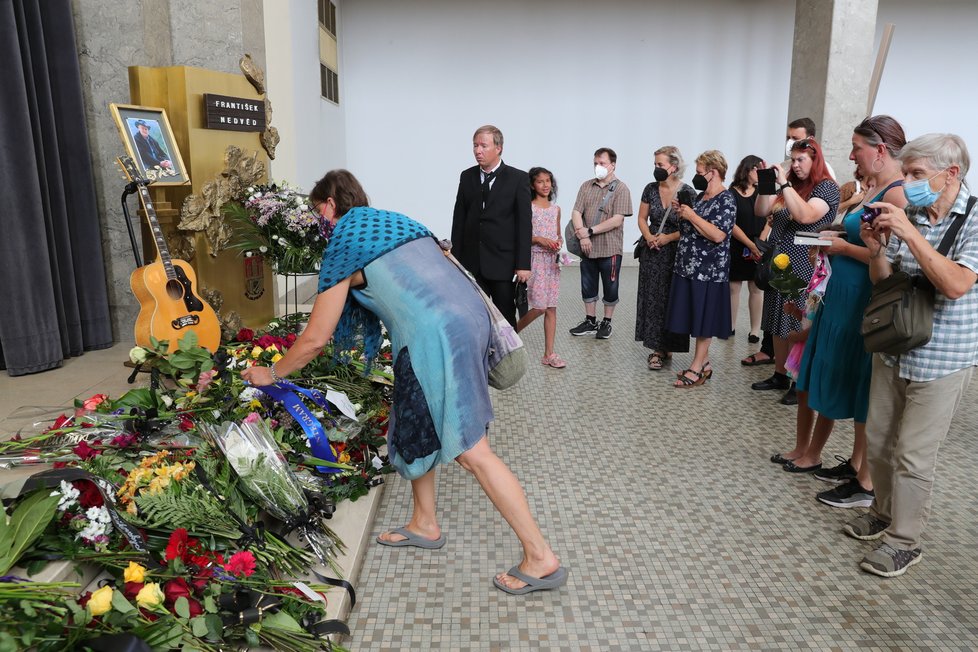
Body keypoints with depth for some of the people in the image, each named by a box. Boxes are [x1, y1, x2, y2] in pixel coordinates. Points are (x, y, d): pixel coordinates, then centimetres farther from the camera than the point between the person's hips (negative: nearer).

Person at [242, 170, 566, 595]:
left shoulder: (342, 246, 3)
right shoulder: (397, 221, 25)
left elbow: (315, 339, 5)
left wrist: (271, 374, 20)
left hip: (437, 336, -9)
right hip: (471, 315, 9)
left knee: (471, 451, -4)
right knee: (414, 425, 22)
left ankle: (541, 559, 2)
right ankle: (425, 524, 35)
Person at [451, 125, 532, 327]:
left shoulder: (518, 178, -3)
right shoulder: (467, 177, 8)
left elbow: (524, 223, -6)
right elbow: (459, 220, 9)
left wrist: (523, 264, -11)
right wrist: (456, 258, 4)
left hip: (503, 262, -3)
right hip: (471, 262, 3)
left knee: (505, 317, 7)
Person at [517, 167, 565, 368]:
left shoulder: (556, 209, 12)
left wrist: (559, 242, -1)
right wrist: (538, 239, -19)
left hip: (552, 260, 5)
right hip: (535, 259, -5)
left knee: (551, 307, 4)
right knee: (539, 306, -11)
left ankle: (549, 354, 9)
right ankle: (512, 332, 15)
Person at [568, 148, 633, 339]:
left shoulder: (621, 188, -6)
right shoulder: (586, 186, 7)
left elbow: (617, 220, -15)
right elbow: (576, 212, 1)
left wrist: (590, 231, -16)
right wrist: (582, 236, -14)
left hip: (610, 249, -4)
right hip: (587, 247, 4)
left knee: (610, 288, 8)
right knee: (588, 286, 13)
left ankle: (606, 323, 23)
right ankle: (590, 322, 27)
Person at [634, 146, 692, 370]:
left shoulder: (687, 192, -8)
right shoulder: (651, 189, 5)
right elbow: (642, 218, 9)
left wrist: (668, 237, -17)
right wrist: (649, 237, -8)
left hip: (675, 253, -4)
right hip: (651, 253, 4)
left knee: (671, 299, 1)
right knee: (651, 299, 4)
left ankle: (666, 347, 11)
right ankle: (657, 348, 12)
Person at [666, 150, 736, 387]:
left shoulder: (726, 200, -11)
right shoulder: (701, 197, 14)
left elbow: (718, 235, -23)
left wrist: (691, 215, -17)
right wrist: (682, 211, 5)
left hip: (708, 272, -8)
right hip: (688, 267, 8)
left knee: (703, 322, -1)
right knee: (696, 320, 12)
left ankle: (697, 369, 6)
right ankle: (703, 363, 22)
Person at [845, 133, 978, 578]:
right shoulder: (908, 215, 1)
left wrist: (910, 234, -28)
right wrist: (876, 250, -13)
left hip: (941, 358, -5)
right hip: (892, 349, 5)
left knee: (913, 454, 2)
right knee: (878, 440, 15)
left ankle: (904, 540, 18)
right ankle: (884, 512, 36)